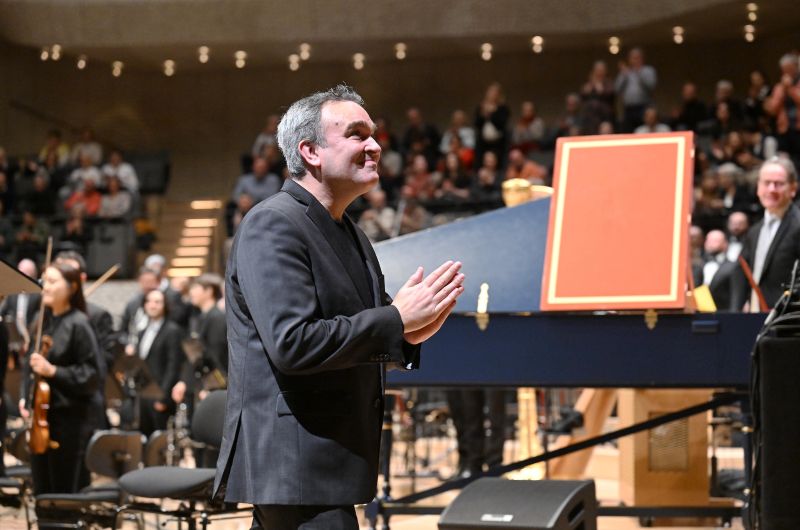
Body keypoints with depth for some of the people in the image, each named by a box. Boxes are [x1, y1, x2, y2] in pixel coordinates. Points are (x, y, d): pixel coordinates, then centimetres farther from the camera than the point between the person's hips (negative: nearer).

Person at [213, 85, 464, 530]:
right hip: (292, 465, -10)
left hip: (328, 460, 10)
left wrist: (409, 333, 1)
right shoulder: (273, 225, -13)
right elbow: (291, 344, -23)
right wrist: (396, 318, -17)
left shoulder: (350, 234, 17)